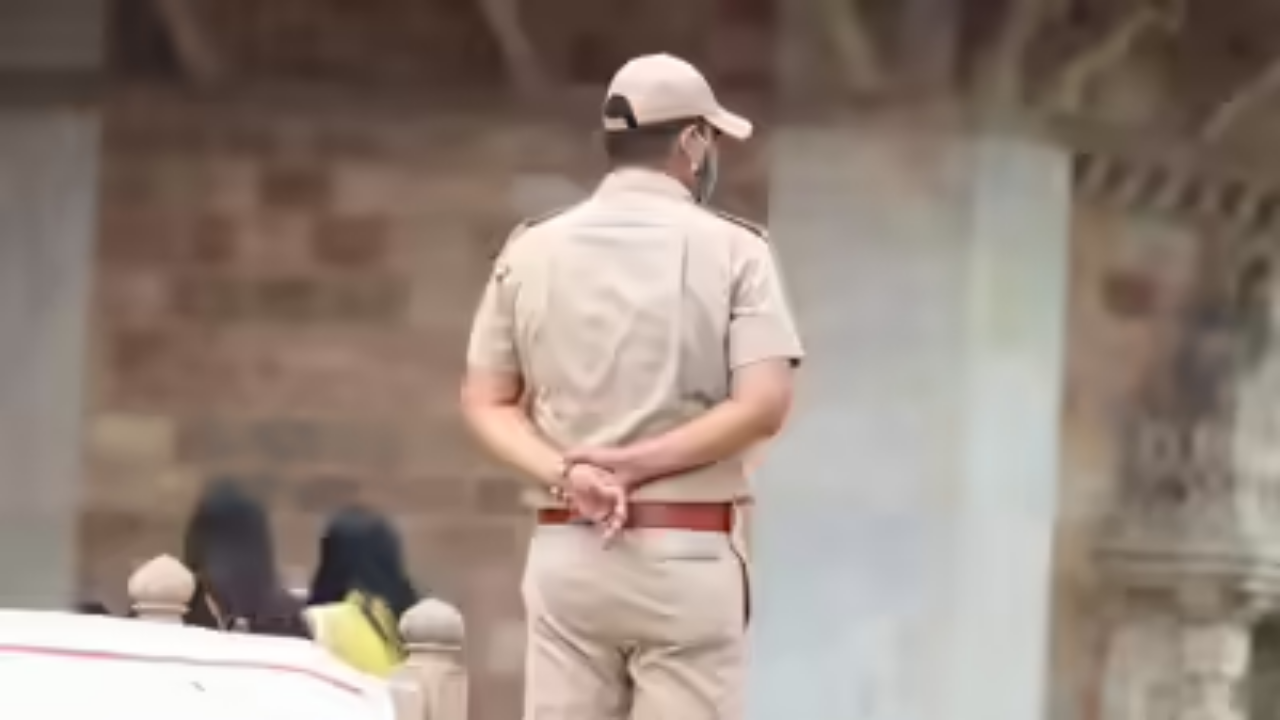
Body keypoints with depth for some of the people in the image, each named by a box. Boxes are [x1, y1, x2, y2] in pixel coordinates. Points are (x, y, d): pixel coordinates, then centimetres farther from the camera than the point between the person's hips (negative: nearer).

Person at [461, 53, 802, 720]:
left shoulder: (530, 250, 9)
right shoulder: (730, 247, -1)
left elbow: (486, 403, 4)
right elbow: (762, 406, -13)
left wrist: (565, 476, -9)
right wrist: (639, 465, -10)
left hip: (563, 552, 3)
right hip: (684, 555, -3)